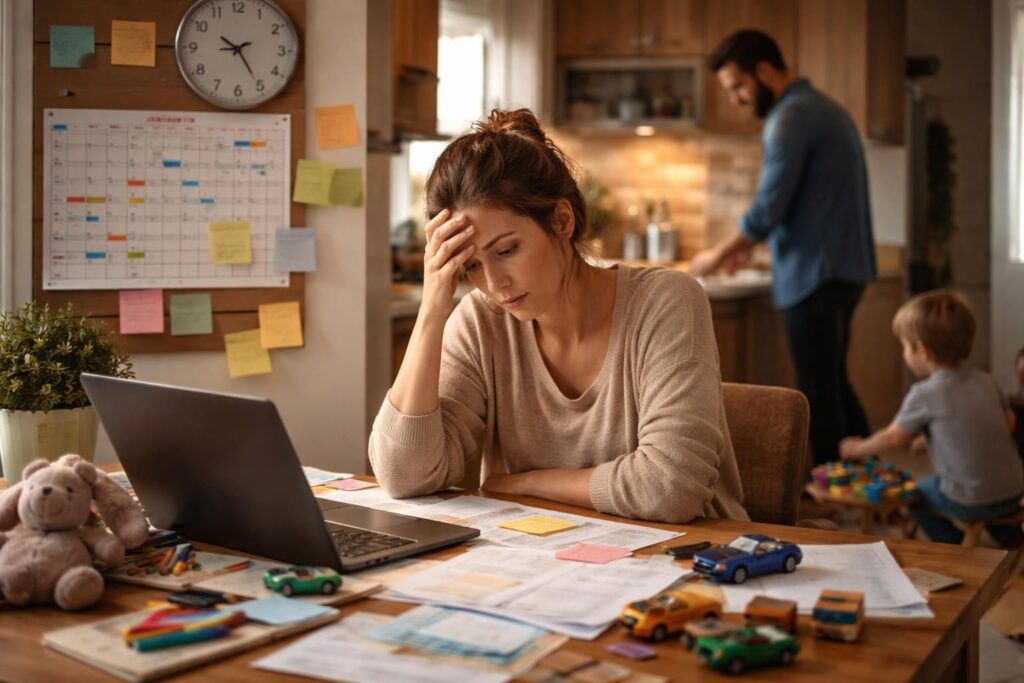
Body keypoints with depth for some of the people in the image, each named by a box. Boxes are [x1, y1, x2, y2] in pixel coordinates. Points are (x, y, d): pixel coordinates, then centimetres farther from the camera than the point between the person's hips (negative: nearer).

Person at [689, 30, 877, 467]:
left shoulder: (790, 119, -15)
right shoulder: (825, 109, 16)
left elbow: (768, 208, -19)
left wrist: (719, 255, -5)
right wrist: (750, 243, 15)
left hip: (814, 278, -10)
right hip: (844, 271, 10)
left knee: (819, 395, -2)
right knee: (834, 386, 19)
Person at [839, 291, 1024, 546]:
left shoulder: (925, 394, -13)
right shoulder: (986, 382, 4)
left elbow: (894, 438, -2)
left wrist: (859, 448, 15)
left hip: (971, 502, -6)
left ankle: (955, 545, 17)